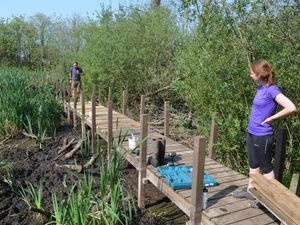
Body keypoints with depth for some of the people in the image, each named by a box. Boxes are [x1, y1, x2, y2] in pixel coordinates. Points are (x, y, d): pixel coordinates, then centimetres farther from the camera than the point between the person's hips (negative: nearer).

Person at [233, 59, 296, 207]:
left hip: (262, 136, -8)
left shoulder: (272, 90, -20)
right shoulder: (261, 87, 4)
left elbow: (291, 108, -29)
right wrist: (255, 118, 7)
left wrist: (270, 119, -19)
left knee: (266, 167, 7)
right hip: (252, 133, 8)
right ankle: (250, 191, 35)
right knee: (253, 164, 20)